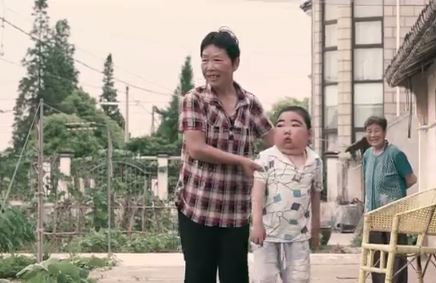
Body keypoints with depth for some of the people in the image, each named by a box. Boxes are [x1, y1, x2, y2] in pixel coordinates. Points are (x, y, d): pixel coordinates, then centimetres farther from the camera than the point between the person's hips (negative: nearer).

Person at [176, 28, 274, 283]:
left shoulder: (250, 103, 6)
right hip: (198, 205, -3)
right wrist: (242, 161, -15)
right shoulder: (194, 100, -4)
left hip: (237, 209, 3)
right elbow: (196, 149, -14)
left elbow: (277, 142, 11)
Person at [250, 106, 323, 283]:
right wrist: (257, 223, -22)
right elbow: (258, 192, -13)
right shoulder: (266, 158, -9)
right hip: (268, 232, -3)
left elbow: (315, 195, 12)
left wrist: (315, 228, 17)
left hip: (298, 235, 3)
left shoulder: (315, 162, 2)